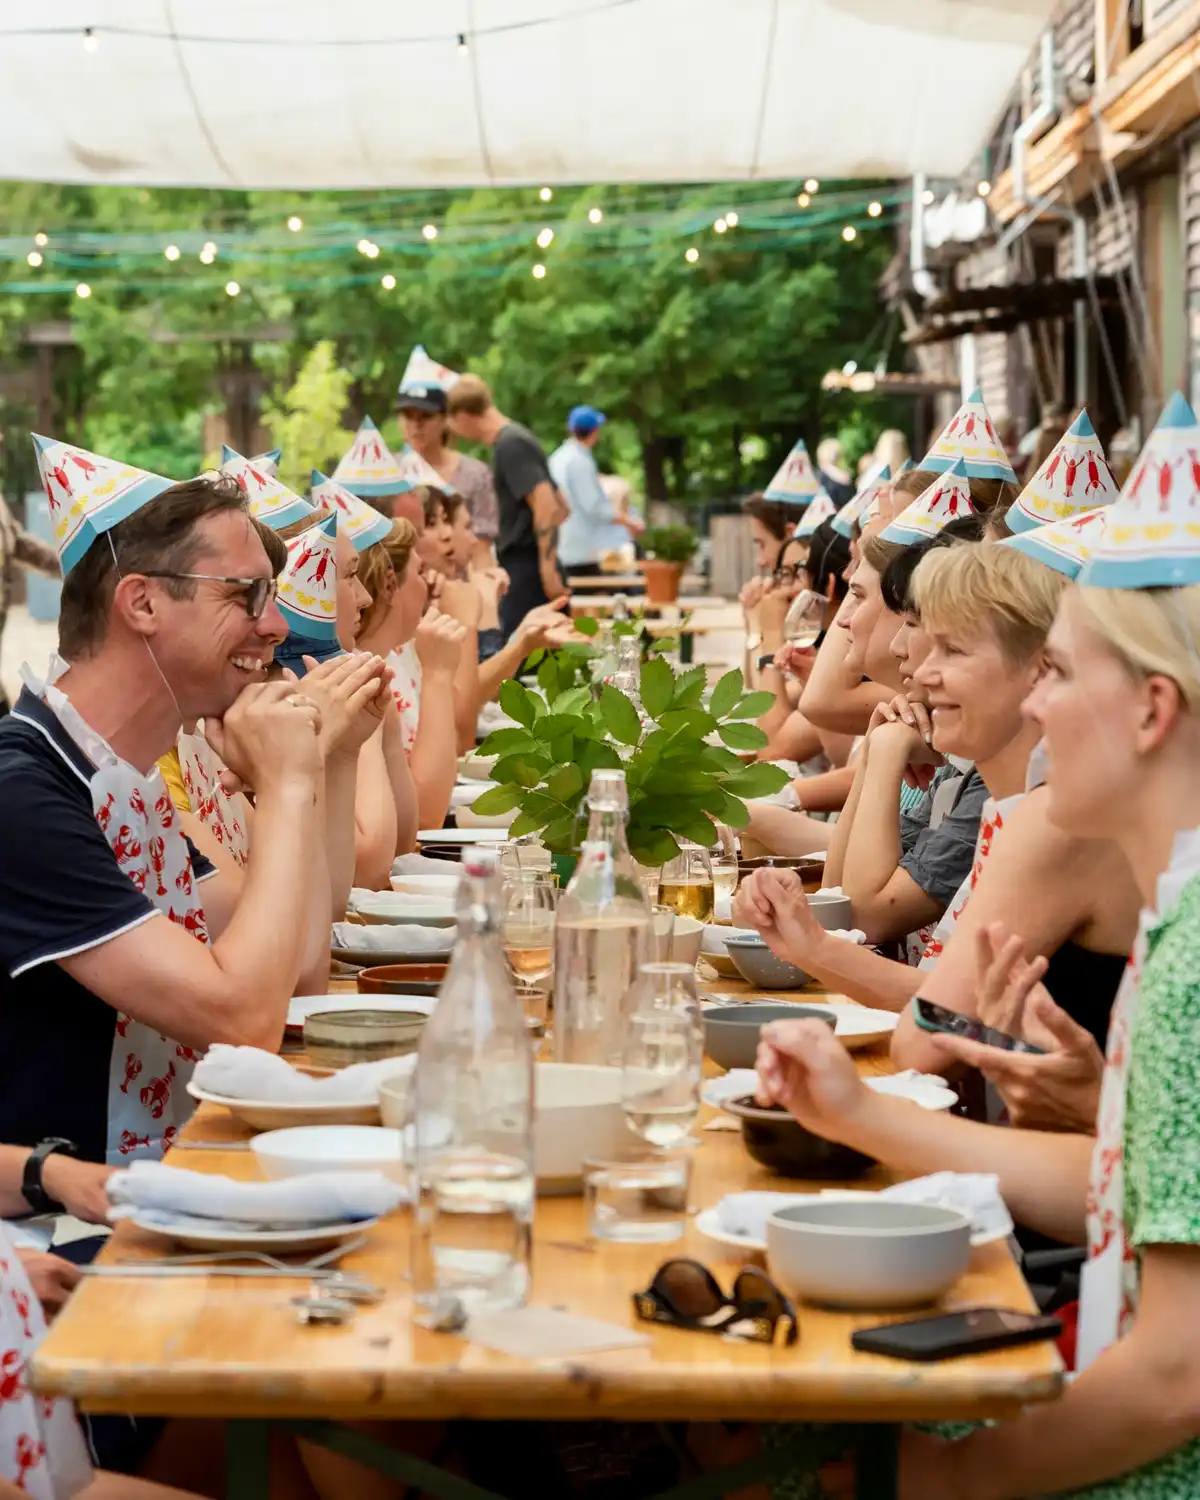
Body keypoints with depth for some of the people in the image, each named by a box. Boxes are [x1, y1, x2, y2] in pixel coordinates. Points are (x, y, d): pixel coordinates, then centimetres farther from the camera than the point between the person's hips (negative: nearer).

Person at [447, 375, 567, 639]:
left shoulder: (510, 445, -12)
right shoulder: (514, 439, 17)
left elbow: (546, 506, -22)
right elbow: (561, 508, 24)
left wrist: (547, 568, -22)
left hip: (526, 567, -10)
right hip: (523, 566, 10)